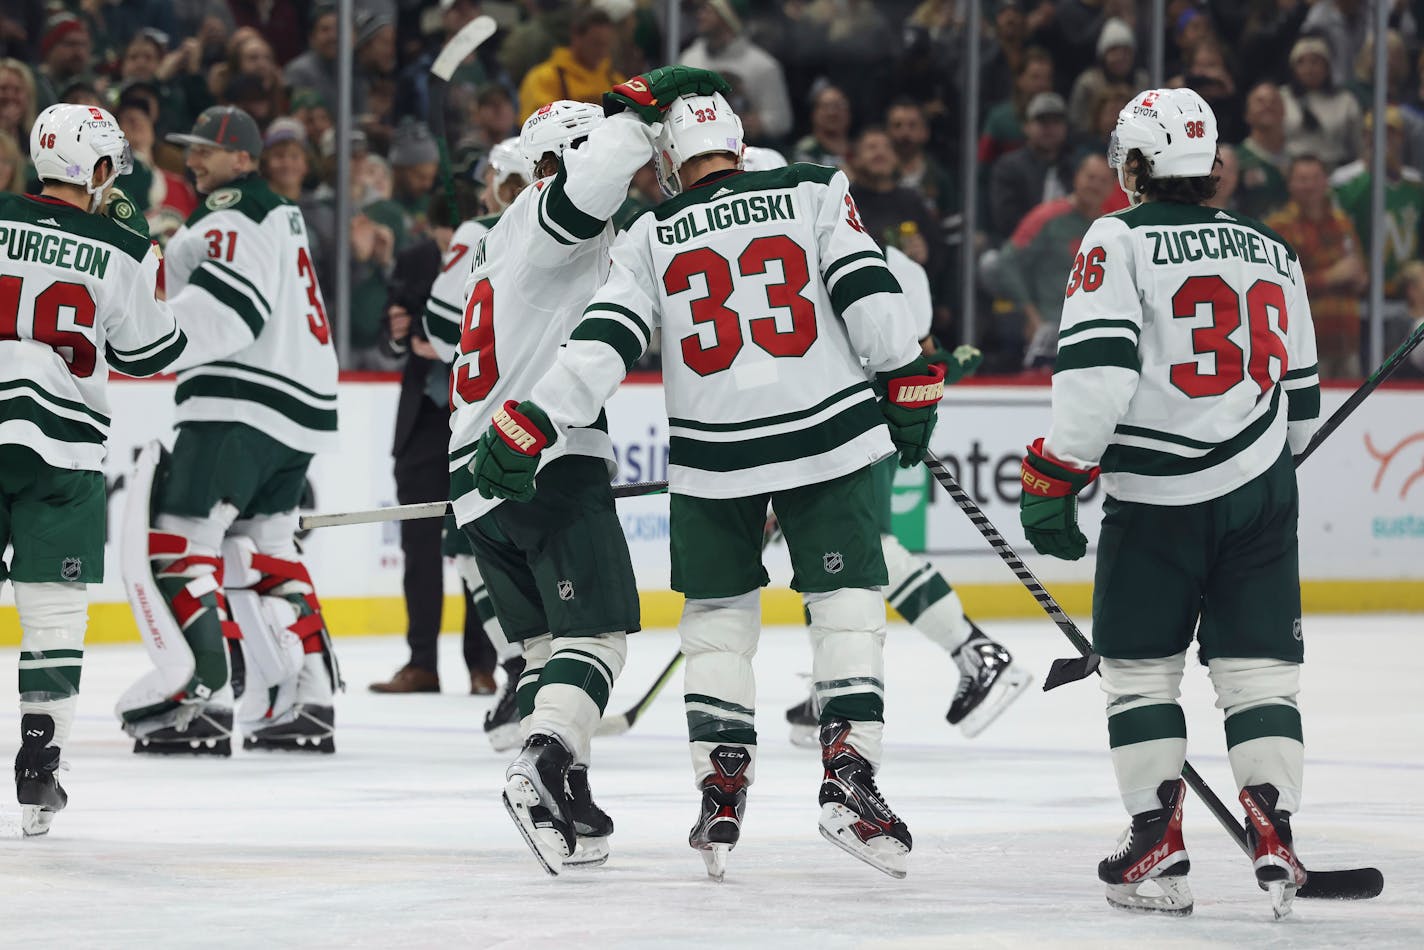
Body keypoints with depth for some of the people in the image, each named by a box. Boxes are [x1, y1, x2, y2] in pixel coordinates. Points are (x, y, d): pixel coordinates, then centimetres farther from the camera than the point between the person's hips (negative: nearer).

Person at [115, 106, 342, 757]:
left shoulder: (235, 213, -8)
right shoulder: (280, 215, 24)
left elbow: (227, 308, -21)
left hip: (242, 403, -10)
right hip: (302, 404, 10)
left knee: (179, 538, -12)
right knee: (264, 551, 17)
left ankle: (202, 703, -21)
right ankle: (307, 707, 14)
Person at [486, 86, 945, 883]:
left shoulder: (654, 235, 5)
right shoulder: (815, 192, 3)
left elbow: (603, 344, -1)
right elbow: (869, 292, -4)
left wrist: (530, 427, 0)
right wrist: (910, 389, 3)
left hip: (713, 454, 1)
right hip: (828, 436, -1)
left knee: (719, 617, 15)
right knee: (848, 605, 3)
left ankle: (722, 791, 10)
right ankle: (850, 773, -12)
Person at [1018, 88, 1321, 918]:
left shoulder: (1120, 241, -4)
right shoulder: (1273, 252, 14)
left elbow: (1096, 368, -15)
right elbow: (1301, 397, 21)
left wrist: (1055, 477, -11)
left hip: (1158, 501, -4)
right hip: (1263, 499, 4)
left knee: (1140, 668, 7)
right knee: (1259, 670, 6)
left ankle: (1158, 848, 3)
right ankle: (1274, 840, -6)